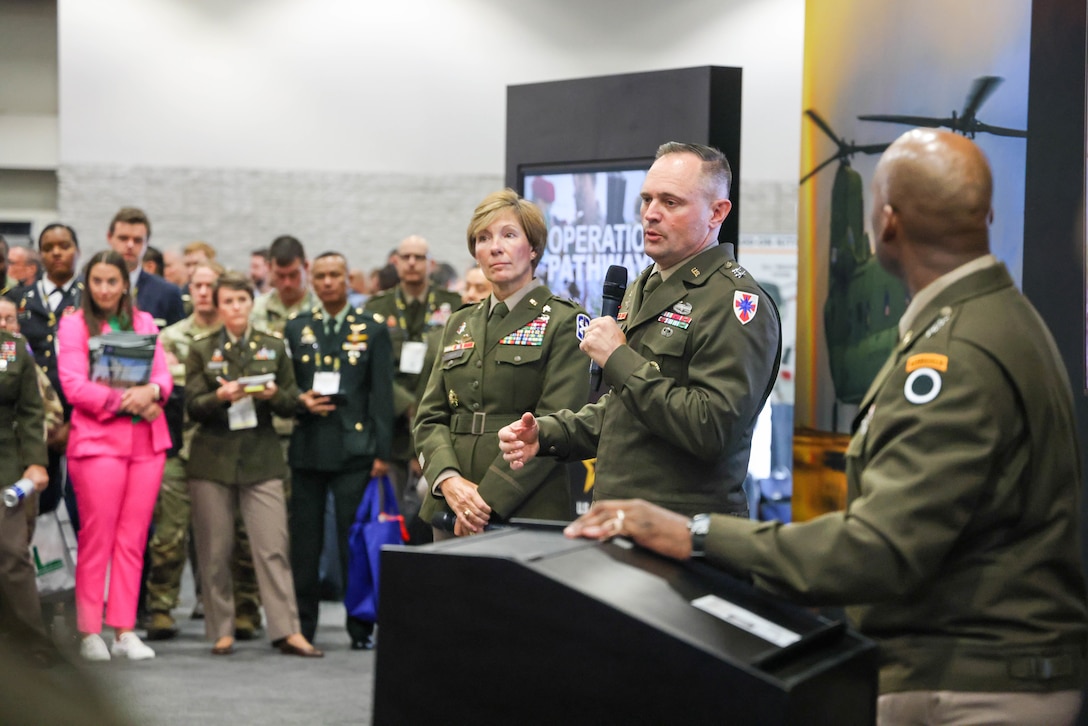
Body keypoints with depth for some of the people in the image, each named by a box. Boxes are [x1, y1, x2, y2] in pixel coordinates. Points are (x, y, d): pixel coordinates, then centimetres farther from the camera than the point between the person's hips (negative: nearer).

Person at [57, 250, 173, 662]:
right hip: (97, 438, -4)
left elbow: (163, 374, 10)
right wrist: (126, 400, -16)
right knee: (96, 537, -4)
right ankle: (89, 632, 3)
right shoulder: (74, 324, 2)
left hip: (146, 440, 4)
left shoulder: (144, 322, 15)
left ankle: (125, 631, 7)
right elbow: (74, 385, -7)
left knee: (133, 539, 3)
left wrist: (151, 391, -14)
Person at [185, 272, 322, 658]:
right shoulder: (201, 349, 7)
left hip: (261, 457, 0)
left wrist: (273, 395, -12)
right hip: (213, 459, 0)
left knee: (273, 547, -8)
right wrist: (220, 397, -20)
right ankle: (222, 631, 11)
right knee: (215, 551, 1)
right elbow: (193, 406, -1)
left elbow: (292, 402, 9)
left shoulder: (273, 347, 10)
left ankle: (287, 631, -8)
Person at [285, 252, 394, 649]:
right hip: (307, 448, 2)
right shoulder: (296, 329, 13)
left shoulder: (372, 330, 6)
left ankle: (361, 627, 5)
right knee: (304, 540, 4)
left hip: (353, 449, -2)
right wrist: (300, 401, -7)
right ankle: (301, 625, 12)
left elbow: (382, 395, 2)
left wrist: (381, 452, -4)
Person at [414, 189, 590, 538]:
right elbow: (431, 417, 11)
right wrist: (449, 480, -9)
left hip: (528, 512, -5)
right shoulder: (460, 324, 17)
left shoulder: (564, 321, -2)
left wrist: (489, 499, -18)